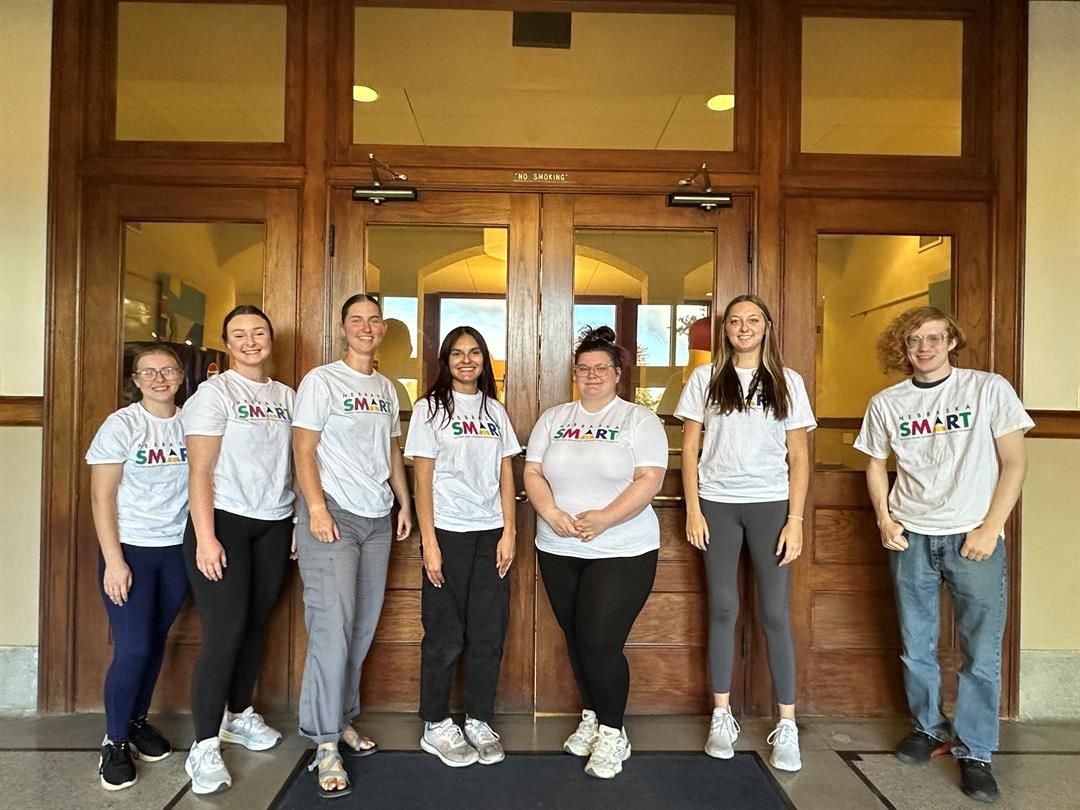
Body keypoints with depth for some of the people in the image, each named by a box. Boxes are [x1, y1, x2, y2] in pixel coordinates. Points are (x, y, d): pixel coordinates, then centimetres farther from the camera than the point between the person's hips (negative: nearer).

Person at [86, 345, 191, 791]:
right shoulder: (121, 425, -8)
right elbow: (102, 497, -8)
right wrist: (113, 561, -13)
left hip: (177, 549, 3)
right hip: (130, 549, -3)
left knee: (156, 641, 11)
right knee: (132, 649, -5)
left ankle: (137, 720, 31)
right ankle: (114, 741, 14)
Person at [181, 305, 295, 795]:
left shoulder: (286, 396, 10)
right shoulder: (214, 392, -6)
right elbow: (200, 471, -11)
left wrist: (300, 521, 8)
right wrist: (205, 538, -17)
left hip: (274, 526, 5)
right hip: (224, 522, -5)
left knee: (256, 625, 12)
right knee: (224, 634, -7)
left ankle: (239, 715, 31)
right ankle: (204, 747, 4)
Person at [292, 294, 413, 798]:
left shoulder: (387, 389, 15)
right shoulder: (321, 380, -3)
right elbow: (303, 449, -8)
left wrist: (404, 504, 13)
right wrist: (316, 508, -17)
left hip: (377, 519, 6)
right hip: (332, 514, -6)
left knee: (363, 627, 10)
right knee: (332, 627, -8)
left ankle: (342, 720, 26)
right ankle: (326, 745, 2)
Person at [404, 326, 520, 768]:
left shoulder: (495, 410, 11)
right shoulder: (430, 408, 0)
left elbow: (506, 474, 9)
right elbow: (423, 479, -5)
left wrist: (509, 533, 0)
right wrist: (429, 542, -10)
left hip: (491, 533, 4)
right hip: (448, 533, -4)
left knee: (490, 632, 6)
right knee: (446, 635, 3)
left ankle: (479, 721, 21)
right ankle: (436, 726, 18)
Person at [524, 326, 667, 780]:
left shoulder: (639, 420, -1)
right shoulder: (553, 419, 10)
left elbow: (649, 480, -11)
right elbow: (532, 473, 6)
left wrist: (604, 518, -22)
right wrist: (552, 514, -13)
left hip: (623, 551, -4)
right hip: (559, 550, 4)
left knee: (600, 642, -7)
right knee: (576, 639, 12)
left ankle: (612, 733, 16)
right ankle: (591, 717, 34)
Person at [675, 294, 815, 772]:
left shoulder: (787, 382, 6)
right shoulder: (705, 379, 6)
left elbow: (799, 458, 4)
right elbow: (690, 449, 5)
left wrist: (795, 519, -4)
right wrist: (693, 510, -3)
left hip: (770, 504, 0)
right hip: (717, 504, 1)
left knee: (775, 613, -1)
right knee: (723, 609, 5)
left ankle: (787, 727, 10)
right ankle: (721, 717, 17)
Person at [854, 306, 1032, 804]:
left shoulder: (990, 389, -2)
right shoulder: (885, 403, 5)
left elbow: (1014, 463, -3)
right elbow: (876, 466, 15)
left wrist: (990, 529, -9)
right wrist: (884, 519, 1)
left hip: (974, 537, -2)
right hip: (911, 538, 2)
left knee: (982, 652, 1)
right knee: (916, 647, 10)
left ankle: (974, 752, 17)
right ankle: (929, 728, 31)